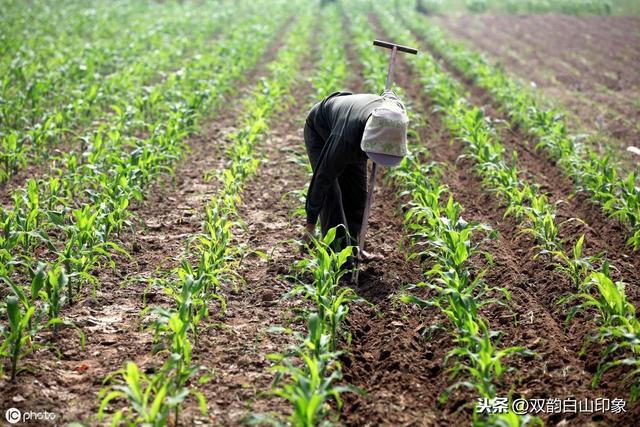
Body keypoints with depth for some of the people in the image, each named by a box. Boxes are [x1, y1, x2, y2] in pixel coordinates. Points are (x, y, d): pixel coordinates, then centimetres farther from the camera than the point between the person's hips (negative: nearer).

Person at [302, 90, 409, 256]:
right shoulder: (346, 140, -47)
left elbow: (388, 94, -5)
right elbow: (322, 178, -36)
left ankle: (351, 245, 13)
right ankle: (336, 248, -6)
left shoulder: (396, 112, -33)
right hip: (319, 132, -5)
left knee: (357, 193, 2)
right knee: (331, 195, -15)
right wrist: (311, 221, -30)